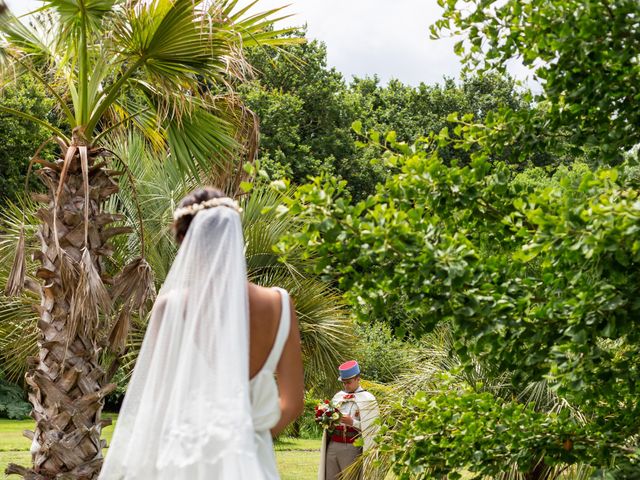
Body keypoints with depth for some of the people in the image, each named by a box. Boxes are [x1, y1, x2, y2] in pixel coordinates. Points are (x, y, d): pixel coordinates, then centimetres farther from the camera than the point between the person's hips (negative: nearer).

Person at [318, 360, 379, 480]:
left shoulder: (367, 399, -2)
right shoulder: (338, 396, 15)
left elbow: (371, 428, -8)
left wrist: (352, 422, -19)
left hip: (351, 448, -5)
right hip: (332, 445, 5)